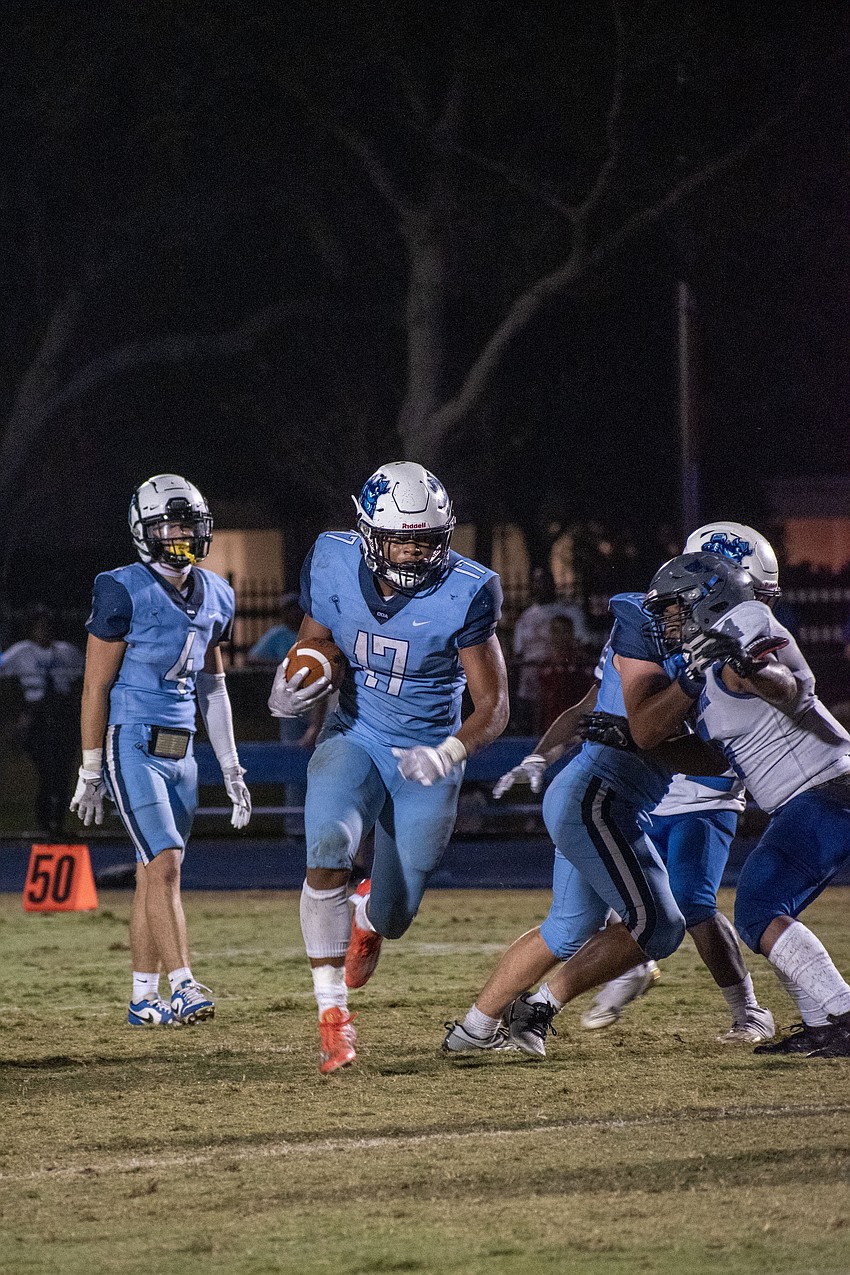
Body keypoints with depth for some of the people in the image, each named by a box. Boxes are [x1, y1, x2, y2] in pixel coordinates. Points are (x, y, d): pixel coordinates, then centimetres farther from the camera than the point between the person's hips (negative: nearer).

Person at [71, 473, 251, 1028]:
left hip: (180, 752, 7)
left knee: (155, 877, 9)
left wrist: (231, 768, 16)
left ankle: (144, 999, 13)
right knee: (164, 863, -16)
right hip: (132, 747, -7)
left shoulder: (214, 597, 9)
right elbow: (97, 686, -9)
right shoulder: (125, 593, -11)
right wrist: (91, 770, -9)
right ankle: (184, 986, -19)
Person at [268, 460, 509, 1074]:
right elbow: (314, 646, 7)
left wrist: (451, 752, -34)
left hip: (427, 754, -1)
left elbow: (494, 706, -14)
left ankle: (368, 912, 46)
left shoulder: (465, 593, -19)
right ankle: (333, 1013, -21)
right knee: (329, 850, -29)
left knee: (393, 917, 3)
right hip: (354, 740, 1)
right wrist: (293, 688, -16)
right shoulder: (334, 566, -11)